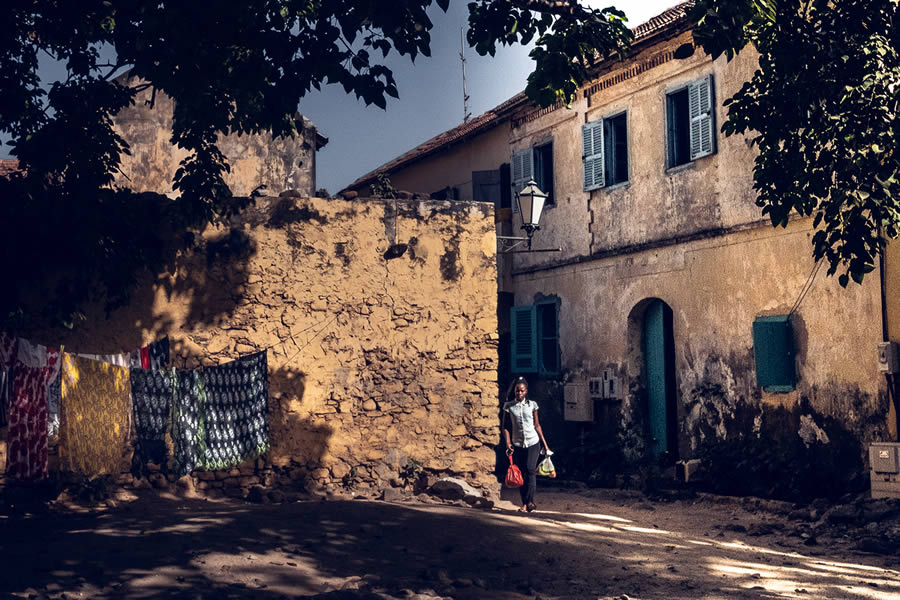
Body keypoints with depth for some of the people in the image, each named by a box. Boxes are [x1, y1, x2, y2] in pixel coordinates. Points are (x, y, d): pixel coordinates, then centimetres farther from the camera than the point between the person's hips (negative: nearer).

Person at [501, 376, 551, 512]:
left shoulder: (532, 405, 4)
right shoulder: (508, 406, 2)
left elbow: (537, 425, 10)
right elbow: (506, 426, 4)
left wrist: (545, 444, 10)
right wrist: (508, 443, -8)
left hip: (533, 442, -1)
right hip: (517, 444, 1)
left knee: (530, 469, -15)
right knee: (520, 473, 2)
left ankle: (529, 501, -15)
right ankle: (525, 502, 9)